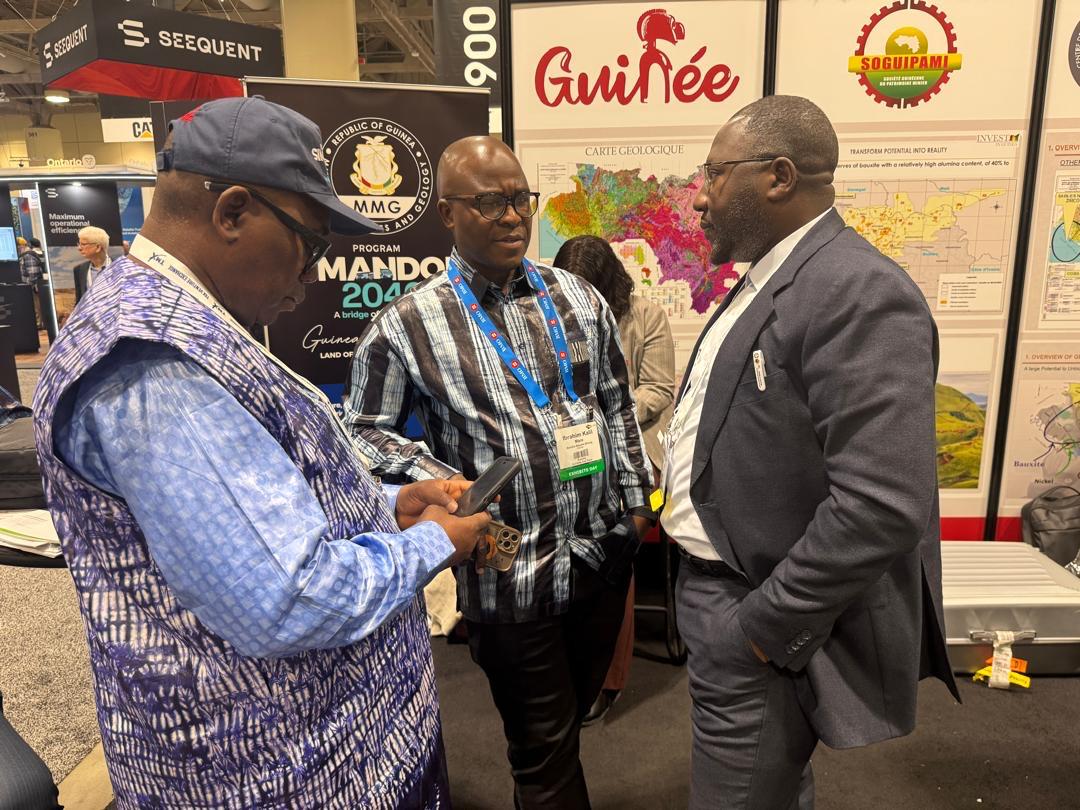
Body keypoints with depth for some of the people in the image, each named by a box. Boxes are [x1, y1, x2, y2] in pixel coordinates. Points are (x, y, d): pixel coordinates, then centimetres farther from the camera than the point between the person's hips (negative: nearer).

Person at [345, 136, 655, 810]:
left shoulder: (579, 298, 3)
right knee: (546, 751, 12)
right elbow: (368, 430, -1)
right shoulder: (407, 326, -10)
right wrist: (441, 482, -16)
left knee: (571, 720, 26)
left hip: (604, 552, 5)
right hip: (508, 574, -4)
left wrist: (636, 500, 8)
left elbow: (618, 404, 9)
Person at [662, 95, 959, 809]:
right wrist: (678, 511, 11)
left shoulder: (860, 294, -23)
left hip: (761, 622, -9)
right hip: (718, 588, 9)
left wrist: (766, 628, -21)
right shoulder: (763, 283, 9)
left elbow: (882, 506, -29)